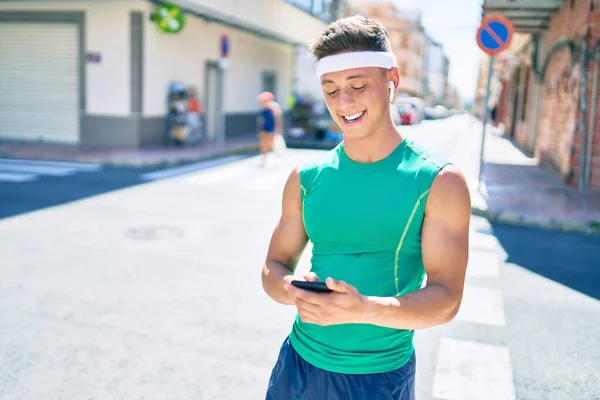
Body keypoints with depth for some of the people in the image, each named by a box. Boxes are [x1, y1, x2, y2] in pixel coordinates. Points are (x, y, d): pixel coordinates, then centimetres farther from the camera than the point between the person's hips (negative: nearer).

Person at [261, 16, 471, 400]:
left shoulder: (439, 183, -11)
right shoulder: (306, 178, -1)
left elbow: (445, 298, -15)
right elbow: (274, 266, 4)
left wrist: (365, 309, -32)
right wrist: (291, 289, -19)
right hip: (299, 366, 3)